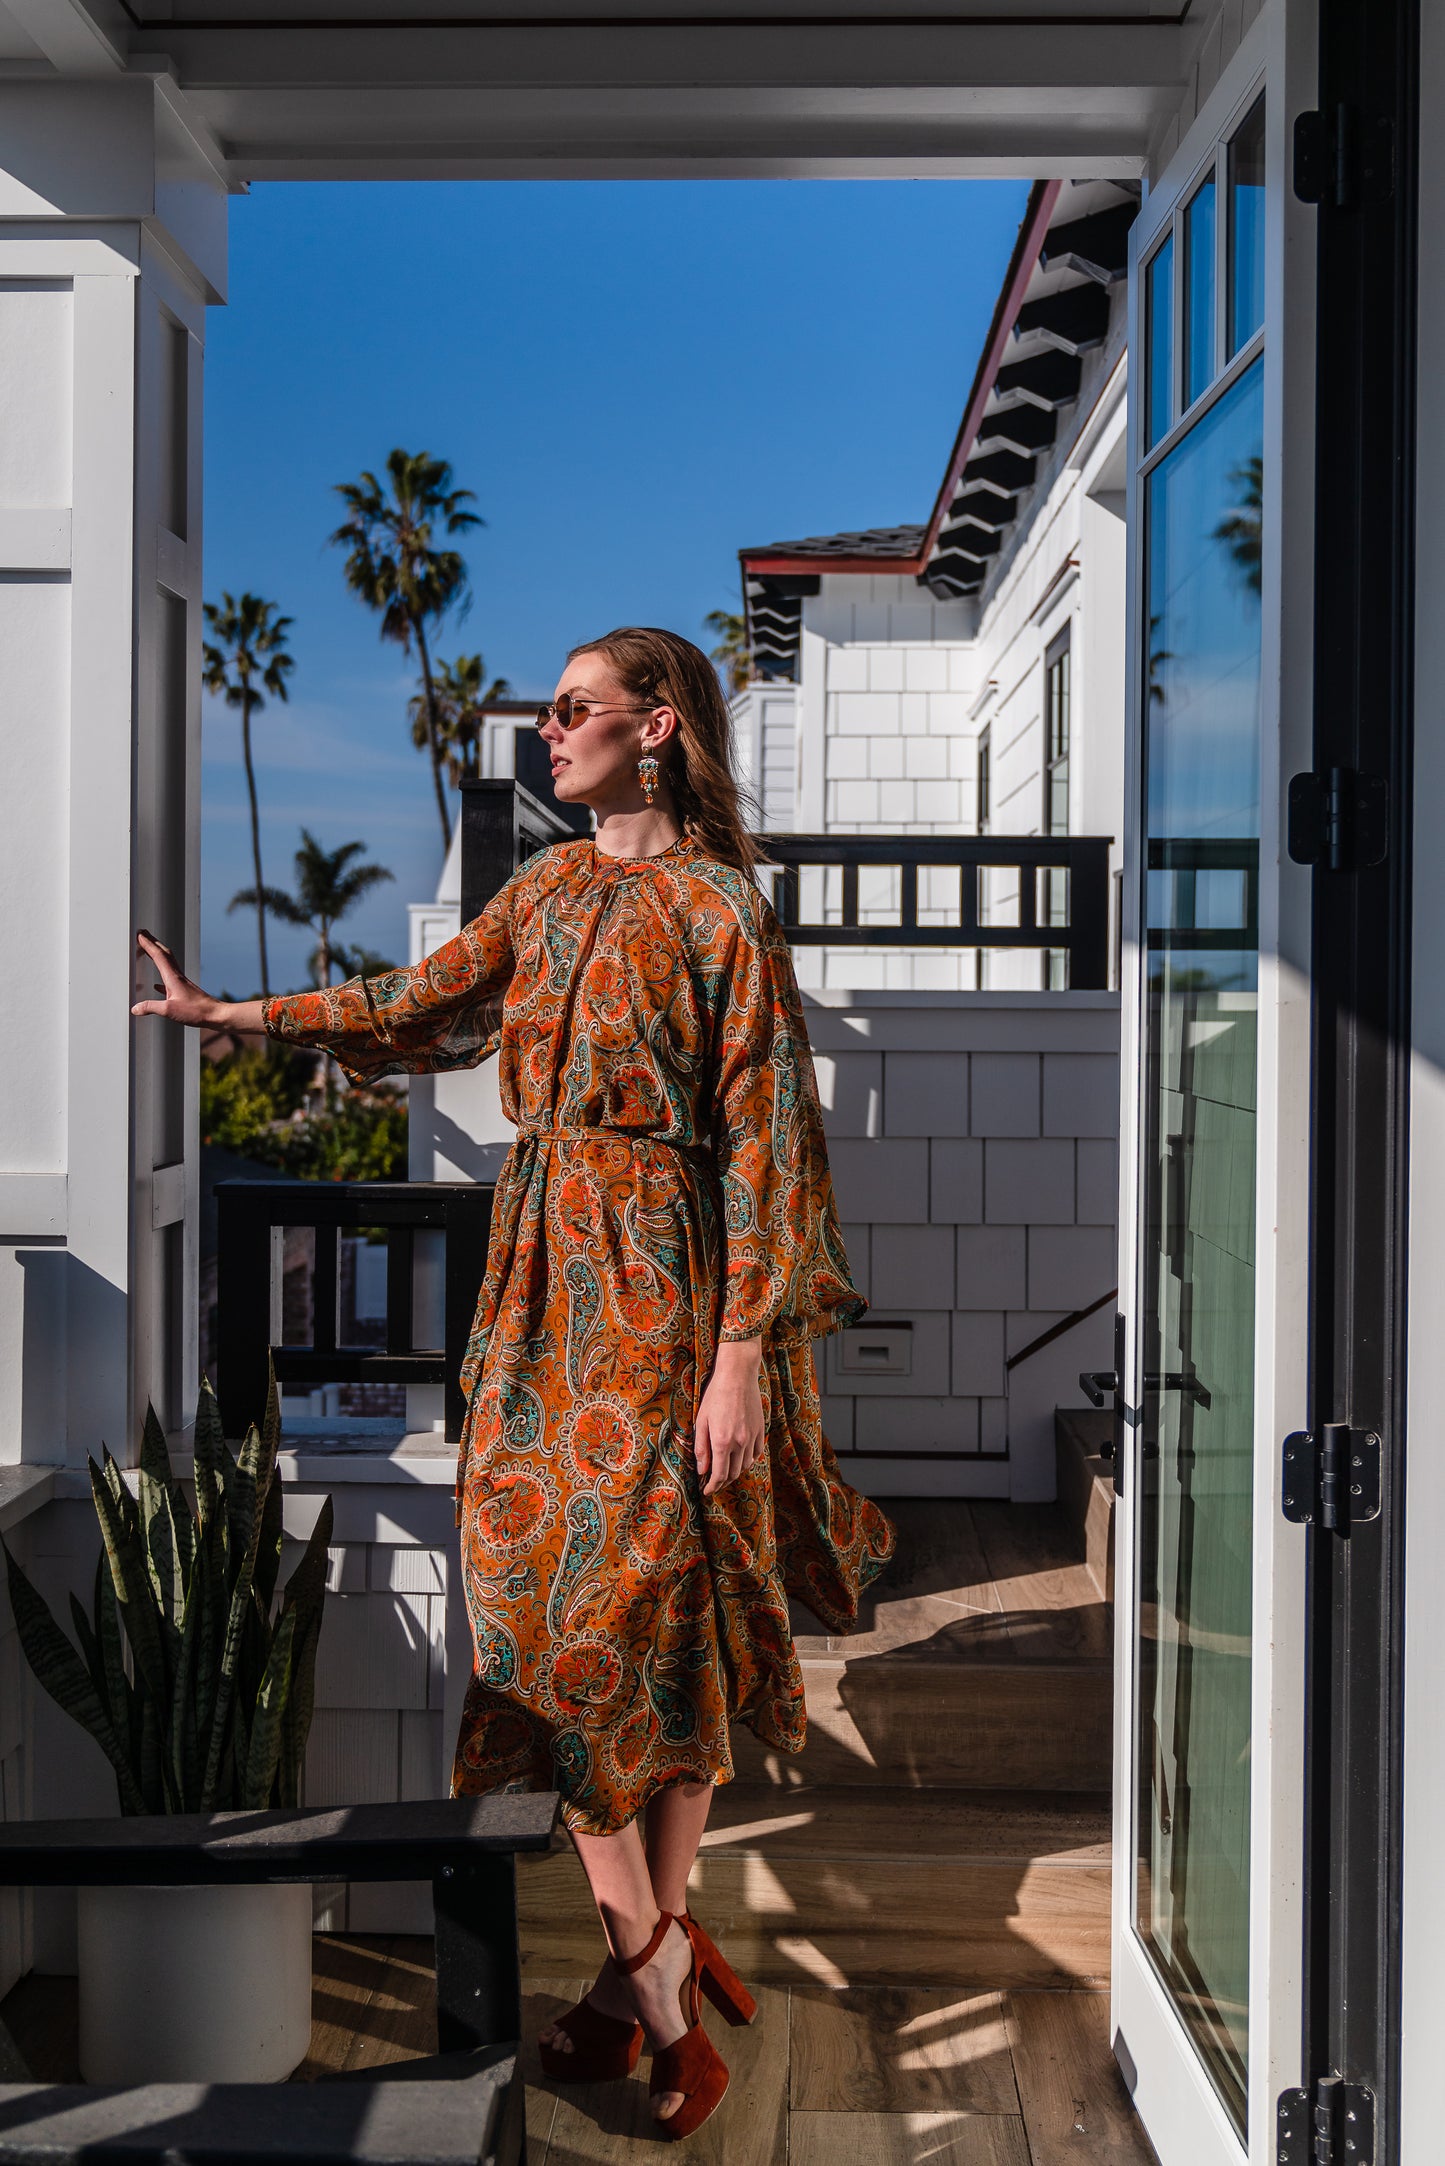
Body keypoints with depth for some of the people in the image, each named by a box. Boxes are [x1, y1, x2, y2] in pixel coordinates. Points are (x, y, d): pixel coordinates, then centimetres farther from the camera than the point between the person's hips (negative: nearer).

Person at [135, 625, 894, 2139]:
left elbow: (764, 1141, -12)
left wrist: (742, 1358, -16)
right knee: (543, 1593, 3)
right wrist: (228, 1014, 25)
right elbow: (422, 1001, 24)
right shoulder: (550, 886, 12)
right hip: (545, 1274, 7)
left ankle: (644, 1953, 11)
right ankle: (658, 1970, 11)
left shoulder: (717, 907, -9)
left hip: (663, 1279, -6)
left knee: (653, 1608, -3)